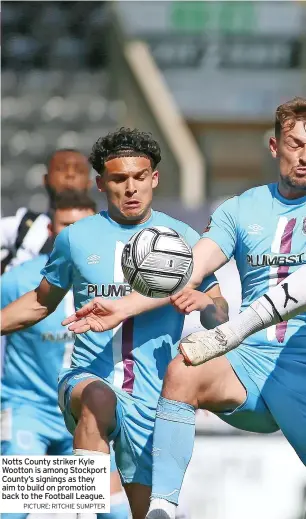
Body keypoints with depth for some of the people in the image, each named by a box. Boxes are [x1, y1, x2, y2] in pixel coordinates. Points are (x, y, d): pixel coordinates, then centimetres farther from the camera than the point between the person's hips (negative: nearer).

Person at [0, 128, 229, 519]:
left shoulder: (182, 239, 5)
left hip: (152, 397, 1)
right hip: (87, 380, -1)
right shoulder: (76, 238, 6)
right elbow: (42, 301, 20)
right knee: (99, 398, -38)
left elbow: (218, 316, 6)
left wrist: (205, 303, -16)